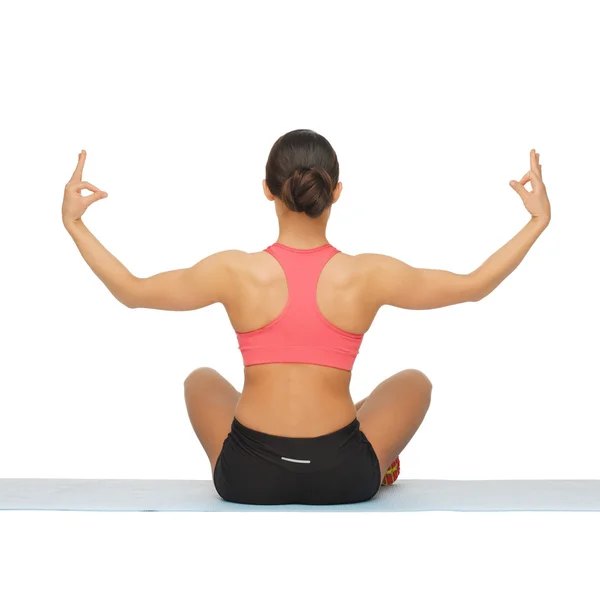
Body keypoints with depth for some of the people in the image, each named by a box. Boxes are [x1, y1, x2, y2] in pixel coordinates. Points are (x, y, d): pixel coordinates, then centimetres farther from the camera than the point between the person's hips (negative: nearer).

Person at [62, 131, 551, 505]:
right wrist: (538, 221, 9)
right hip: (344, 480, 0)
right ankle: (379, 466, 47)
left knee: (201, 380, 33)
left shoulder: (236, 272, -13)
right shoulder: (368, 276, -13)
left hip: (248, 478, 1)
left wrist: (74, 223, 10)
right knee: (414, 381, 29)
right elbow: (475, 285, -1)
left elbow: (131, 291, 0)